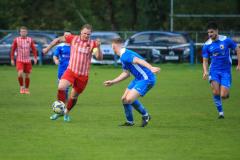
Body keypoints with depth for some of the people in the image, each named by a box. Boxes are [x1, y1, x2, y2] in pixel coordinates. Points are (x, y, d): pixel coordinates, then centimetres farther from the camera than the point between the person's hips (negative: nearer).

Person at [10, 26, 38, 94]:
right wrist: (12, 59, 2)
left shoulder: (30, 40, 3)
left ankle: (26, 89, 21)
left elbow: (34, 49, 9)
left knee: (27, 75, 5)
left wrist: (35, 58, -2)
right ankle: (21, 87, -1)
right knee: (20, 74, -21)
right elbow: (13, 50, 5)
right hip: (19, 60, -2)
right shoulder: (16, 40, -1)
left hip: (27, 60, 2)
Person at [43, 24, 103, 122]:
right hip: (71, 71, -1)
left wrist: (98, 47, -29)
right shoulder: (73, 39, -2)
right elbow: (58, 40, 10)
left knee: (74, 96, 9)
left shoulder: (92, 43, -4)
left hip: (83, 75, 1)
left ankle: (66, 113, 34)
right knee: (61, 87, -25)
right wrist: (48, 48, 14)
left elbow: (99, 58, -13)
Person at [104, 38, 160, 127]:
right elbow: (126, 73, 24)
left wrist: (151, 68, -47)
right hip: (138, 79, 10)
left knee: (129, 99, -19)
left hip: (146, 79, -10)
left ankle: (145, 116, 2)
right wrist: (112, 82, 29)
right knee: (124, 99, 11)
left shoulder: (124, 56, -18)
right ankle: (129, 122, 23)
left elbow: (139, 61, -33)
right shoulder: (123, 57, 15)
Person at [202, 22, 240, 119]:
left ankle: (226, 93, 27)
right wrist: (205, 71, -14)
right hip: (214, 70, 1)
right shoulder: (207, 45, -1)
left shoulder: (226, 40, -6)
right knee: (215, 92, -21)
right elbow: (205, 61, 5)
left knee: (223, 96, -11)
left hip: (226, 71, -1)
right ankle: (220, 112, -2)